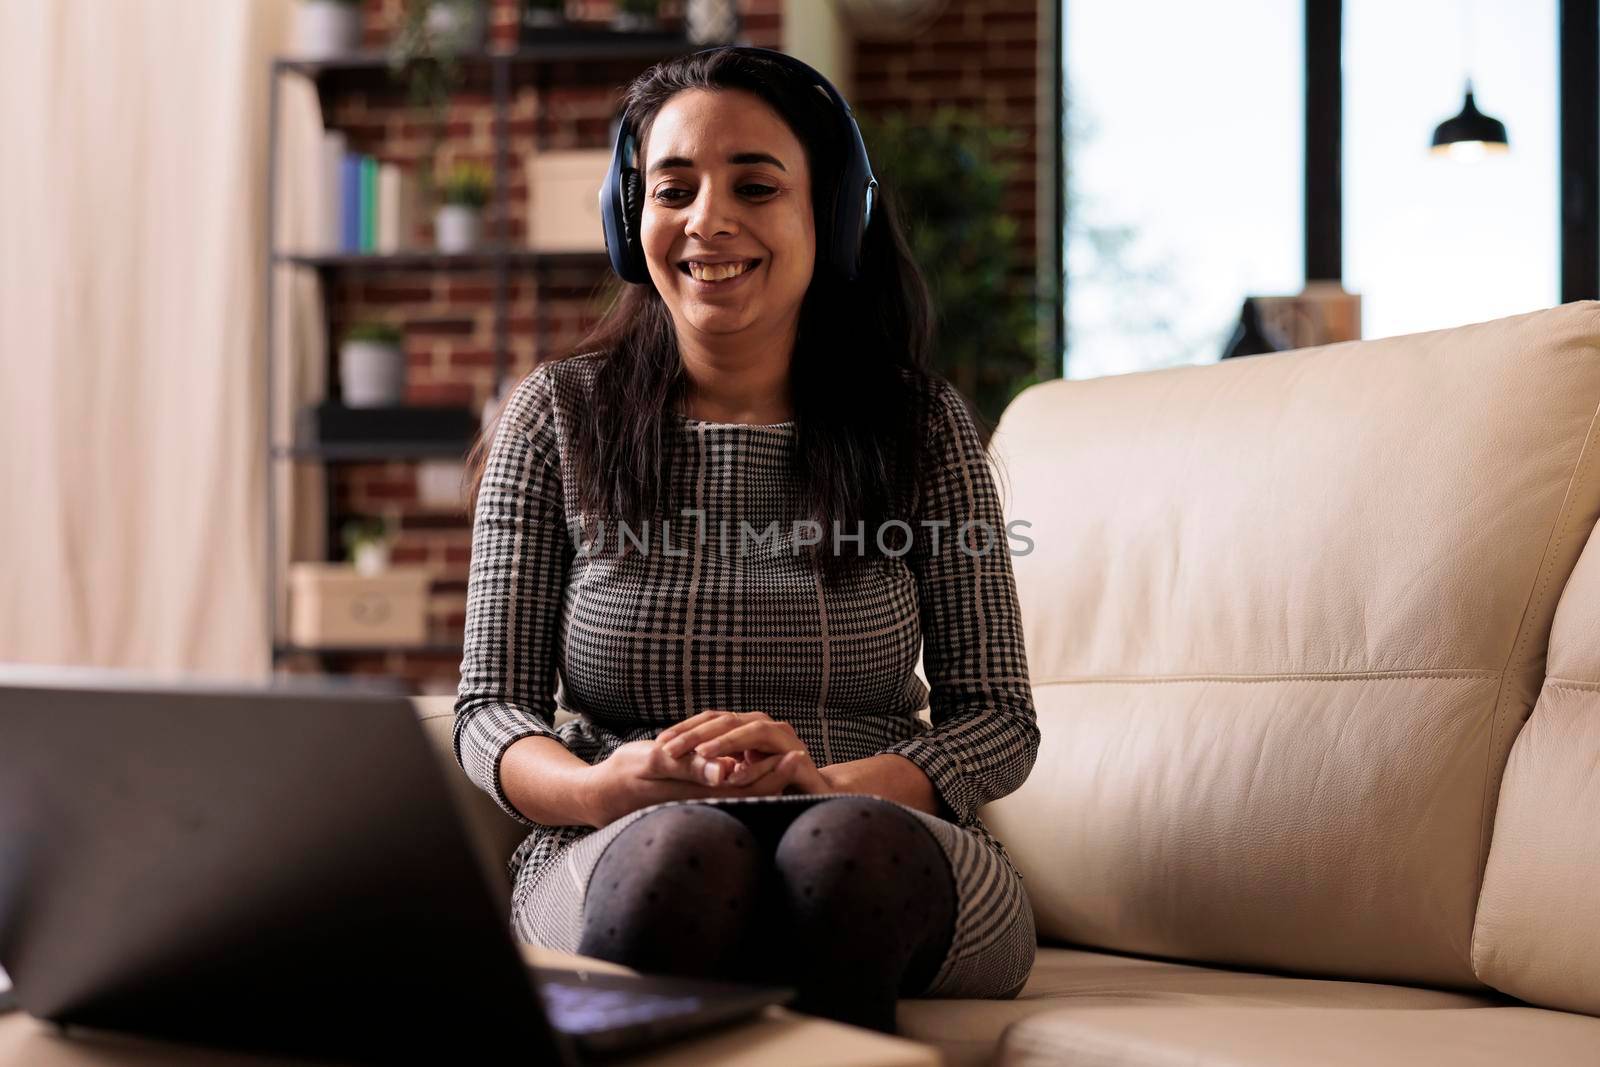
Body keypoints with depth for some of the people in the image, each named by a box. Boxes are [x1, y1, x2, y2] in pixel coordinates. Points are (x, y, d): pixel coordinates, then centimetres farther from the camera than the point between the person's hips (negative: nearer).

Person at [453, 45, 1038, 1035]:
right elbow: (491, 705, 6)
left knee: (849, 845, -36)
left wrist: (828, 785, -17)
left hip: (883, 876, 1)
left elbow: (1000, 719, 4)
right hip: (621, 863, 0)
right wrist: (599, 789, -18)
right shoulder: (559, 417, 8)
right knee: (682, 848, -36)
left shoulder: (924, 425, 7)